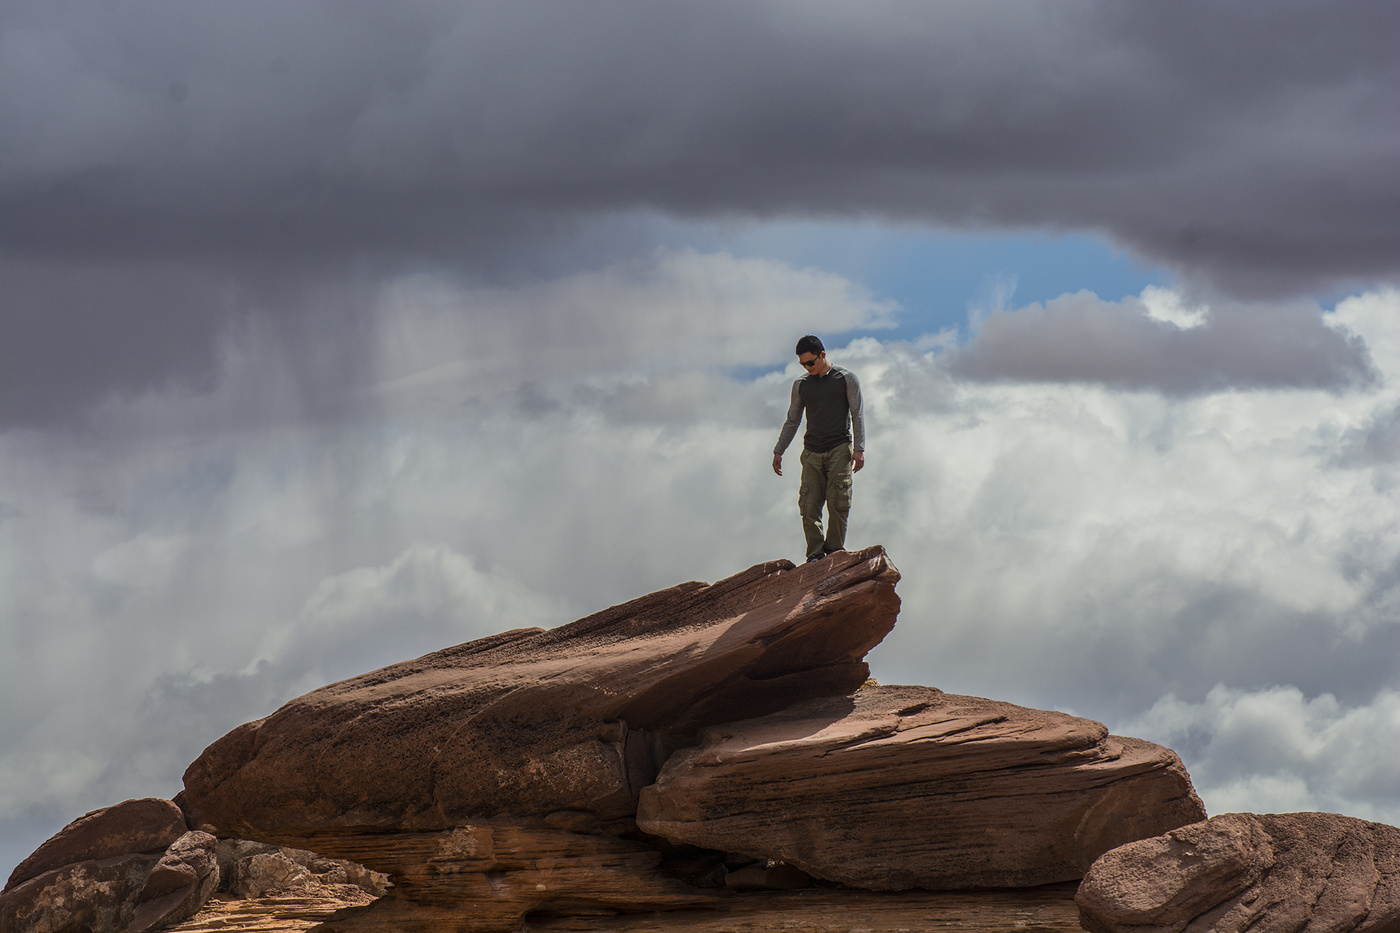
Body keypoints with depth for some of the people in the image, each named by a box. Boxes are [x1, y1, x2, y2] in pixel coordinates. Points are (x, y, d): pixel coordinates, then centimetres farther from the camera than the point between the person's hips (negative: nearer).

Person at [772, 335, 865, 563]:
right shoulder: (801, 384, 16)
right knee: (809, 505, -9)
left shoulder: (846, 379, 7)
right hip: (812, 453, 3)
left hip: (840, 449, -3)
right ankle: (815, 555, -8)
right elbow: (792, 420, 23)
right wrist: (779, 450, 16)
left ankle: (835, 549, -6)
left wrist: (859, 449, -7)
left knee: (837, 502, -12)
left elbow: (857, 415, 4)